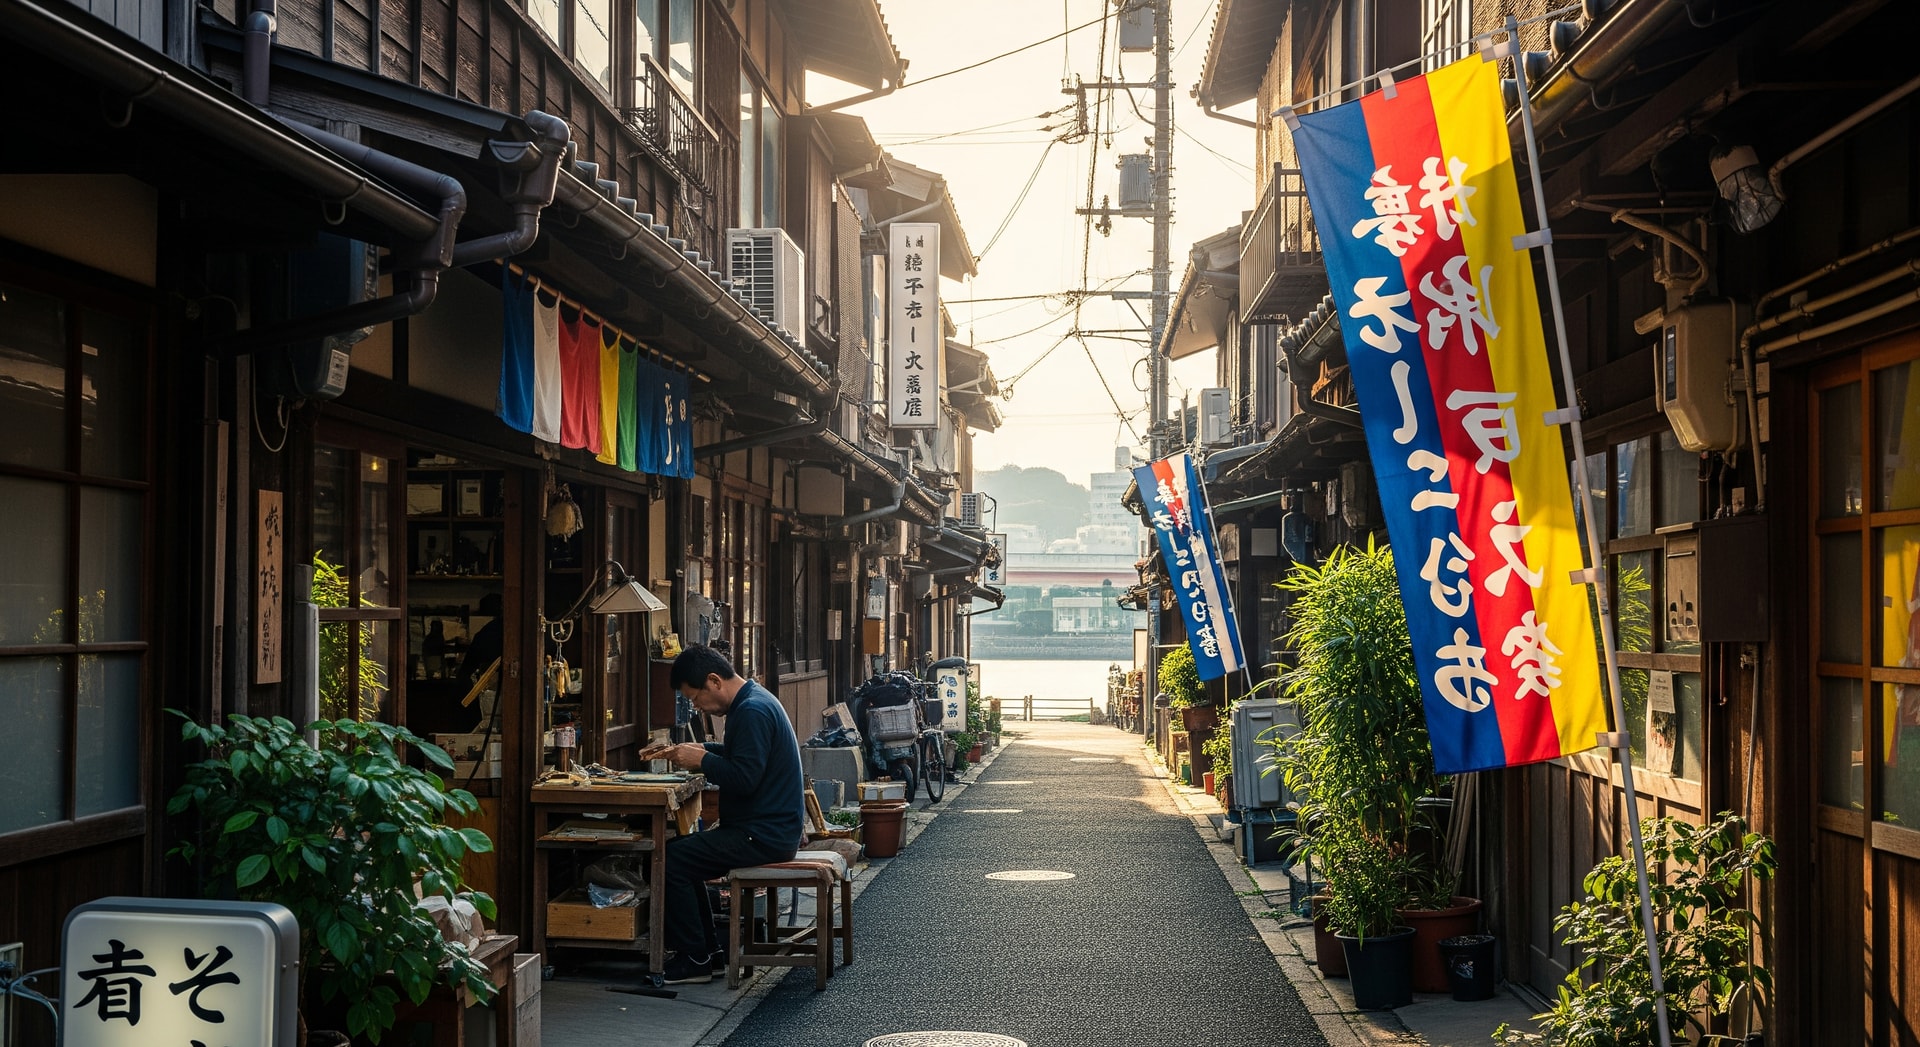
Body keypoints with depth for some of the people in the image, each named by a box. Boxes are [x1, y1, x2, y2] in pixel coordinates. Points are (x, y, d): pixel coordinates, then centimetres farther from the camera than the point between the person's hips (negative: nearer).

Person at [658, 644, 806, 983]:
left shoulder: (753, 711, -20)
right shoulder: (753, 700, 13)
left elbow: (744, 778, -26)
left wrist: (700, 760, -14)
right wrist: (702, 751, 12)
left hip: (764, 836, -11)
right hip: (772, 826, 11)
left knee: (672, 861, -15)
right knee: (683, 853, 18)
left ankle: (695, 959, -6)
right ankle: (705, 950, 18)